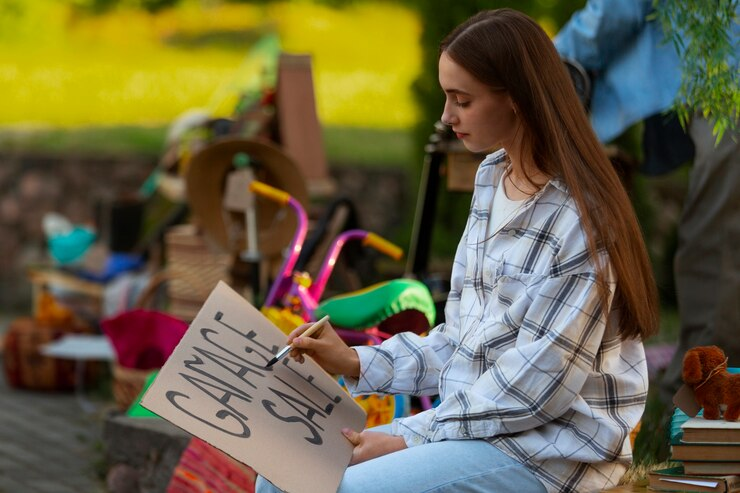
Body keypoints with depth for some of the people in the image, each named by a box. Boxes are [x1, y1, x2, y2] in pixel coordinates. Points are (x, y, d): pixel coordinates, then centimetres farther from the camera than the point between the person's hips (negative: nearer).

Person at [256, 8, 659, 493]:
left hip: (549, 452, -8)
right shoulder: (493, 180, 8)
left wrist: (412, 439, -16)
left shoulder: (579, 219, -17)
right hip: (475, 418, 8)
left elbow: (538, 384, -18)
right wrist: (357, 363, 3)